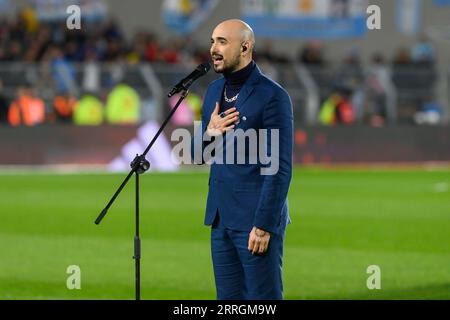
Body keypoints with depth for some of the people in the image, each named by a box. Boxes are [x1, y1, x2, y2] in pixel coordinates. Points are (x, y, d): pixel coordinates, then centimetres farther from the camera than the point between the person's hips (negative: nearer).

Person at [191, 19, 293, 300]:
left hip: (256, 219, -7)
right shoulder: (214, 90, 12)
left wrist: (264, 225, -17)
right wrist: (209, 134, -5)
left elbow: (280, 168, -13)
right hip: (221, 218, 7)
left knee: (262, 298, -3)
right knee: (228, 299, 8)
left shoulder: (272, 96, -10)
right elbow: (198, 156, 17)